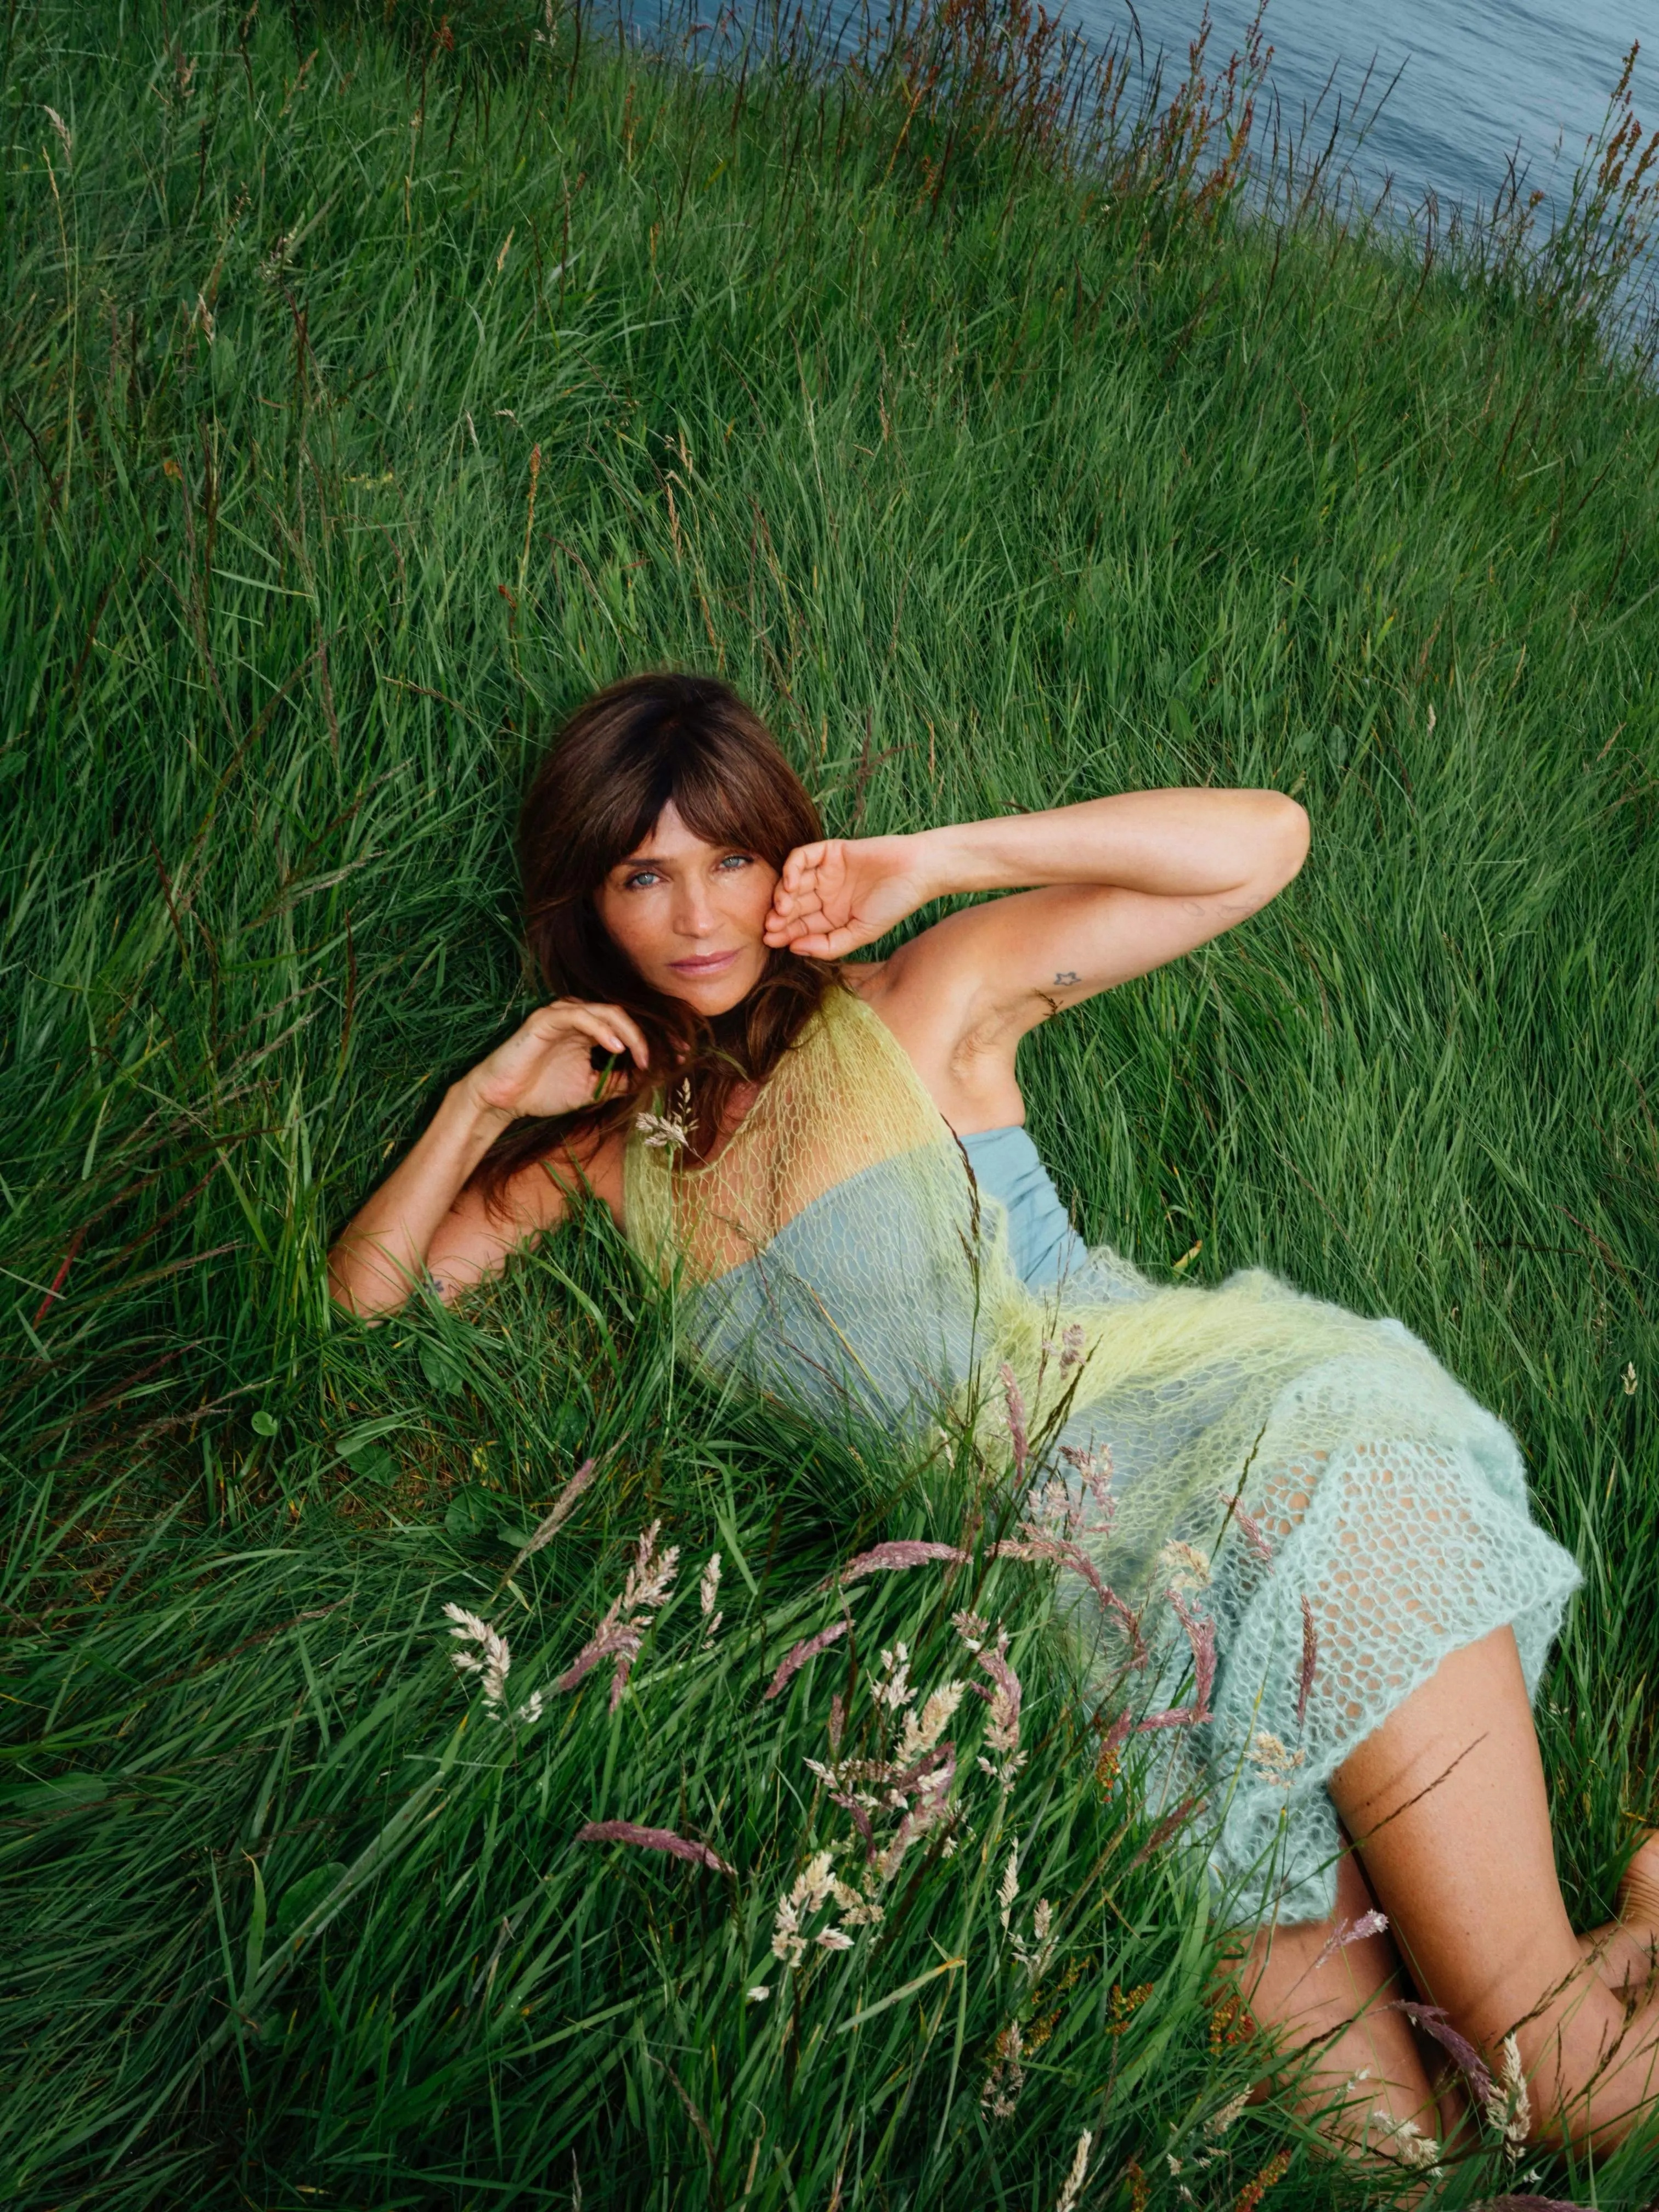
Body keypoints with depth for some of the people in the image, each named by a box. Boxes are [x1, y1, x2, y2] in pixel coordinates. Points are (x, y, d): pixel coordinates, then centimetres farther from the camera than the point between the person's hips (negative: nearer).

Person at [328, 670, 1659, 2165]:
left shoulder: (921, 1004, 7)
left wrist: (931, 862, -2)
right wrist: (483, 1102, 6)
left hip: (1197, 1422, -2)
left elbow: (1261, 841, 2)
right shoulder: (618, 1143, 17)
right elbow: (359, 1307, 19)